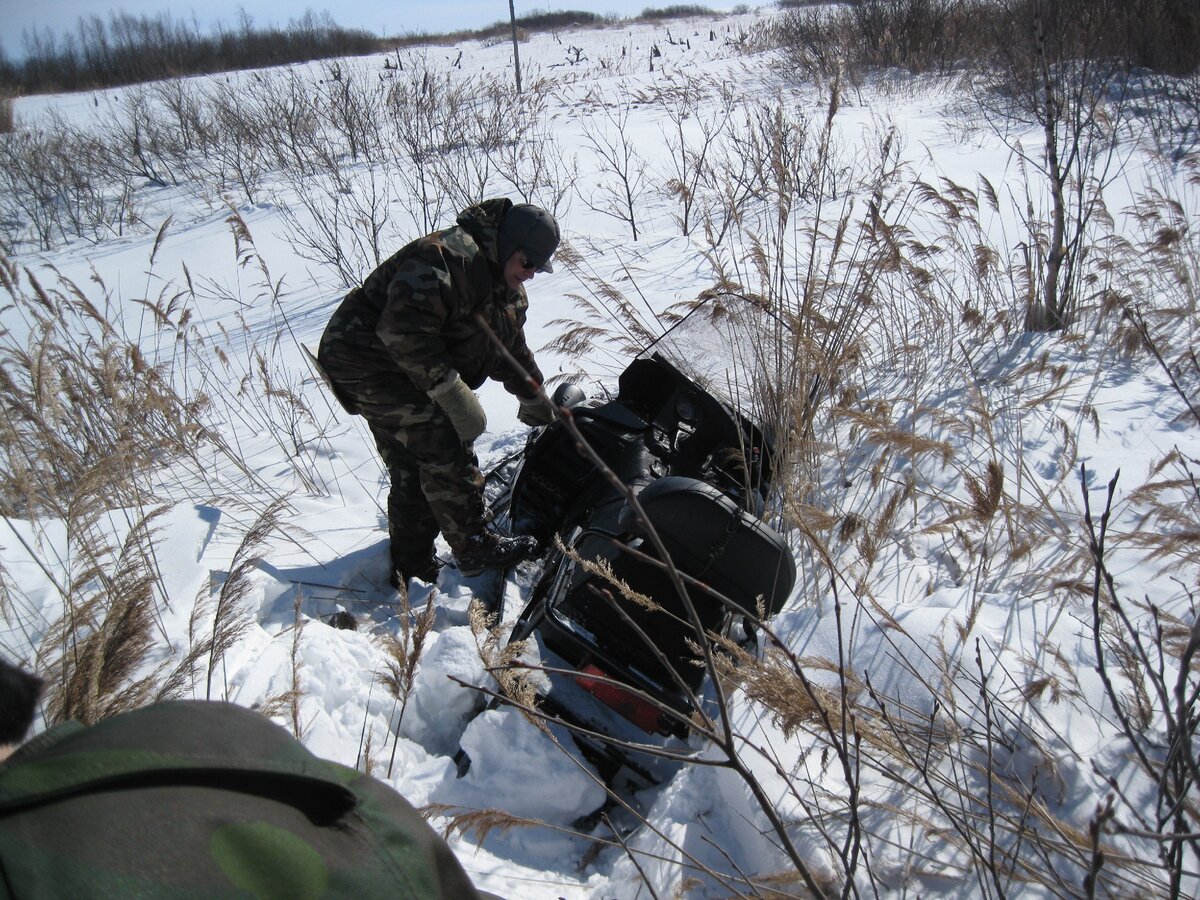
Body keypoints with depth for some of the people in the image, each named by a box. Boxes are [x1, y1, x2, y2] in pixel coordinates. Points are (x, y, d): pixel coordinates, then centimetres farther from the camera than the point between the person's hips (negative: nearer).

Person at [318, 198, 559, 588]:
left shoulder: (507, 288, 9)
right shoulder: (448, 257, -25)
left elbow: (511, 347, 23)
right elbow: (402, 329, -35)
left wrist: (533, 399, 25)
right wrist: (451, 391, -35)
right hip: (366, 361, -10)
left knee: (411, 470, 12)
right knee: (444, 450, -14)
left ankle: (410, 567, 22)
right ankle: (475, 548, -3)